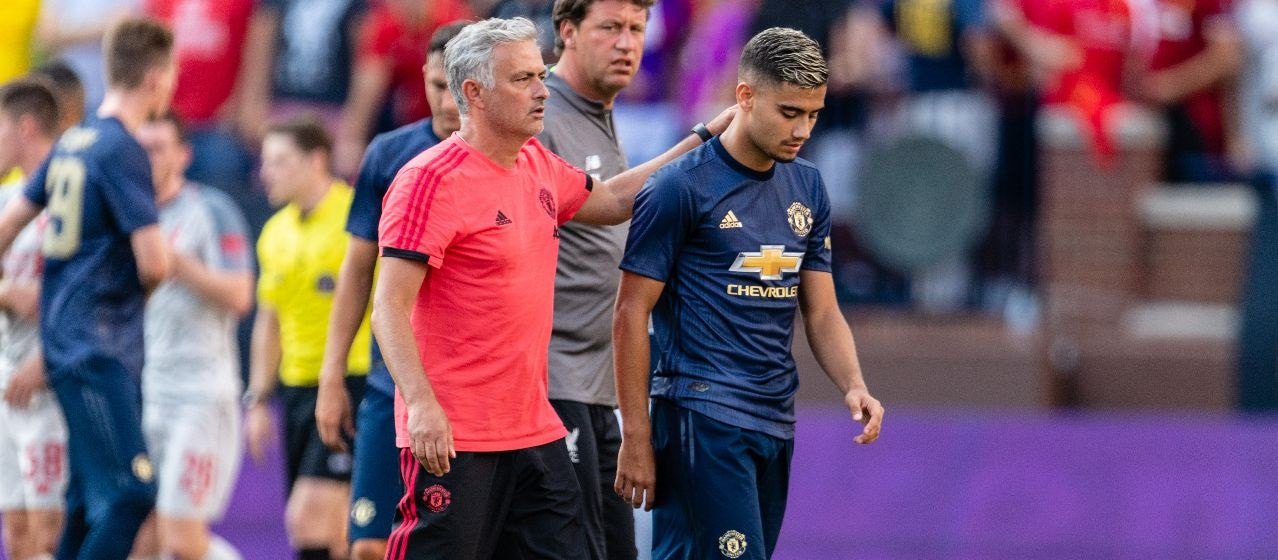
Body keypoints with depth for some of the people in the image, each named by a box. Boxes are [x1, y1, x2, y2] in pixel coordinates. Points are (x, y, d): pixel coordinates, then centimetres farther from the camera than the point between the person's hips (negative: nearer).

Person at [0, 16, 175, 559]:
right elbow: (154, 264, -18)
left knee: (90, 500, 12)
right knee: (131, 494, -15)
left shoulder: (72, 142, 13)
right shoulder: (122, 150, -14)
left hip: (68, 345, 9)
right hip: (98, 347, -9)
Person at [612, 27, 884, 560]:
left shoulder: (807, 188, 13)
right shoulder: (681, 187, -8)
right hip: (705, 415, -6)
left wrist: (854, 386, -3)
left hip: (776, 422, 6)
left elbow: (821, 312, 16)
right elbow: (631, 316, -7)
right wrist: (635, 438, -10)